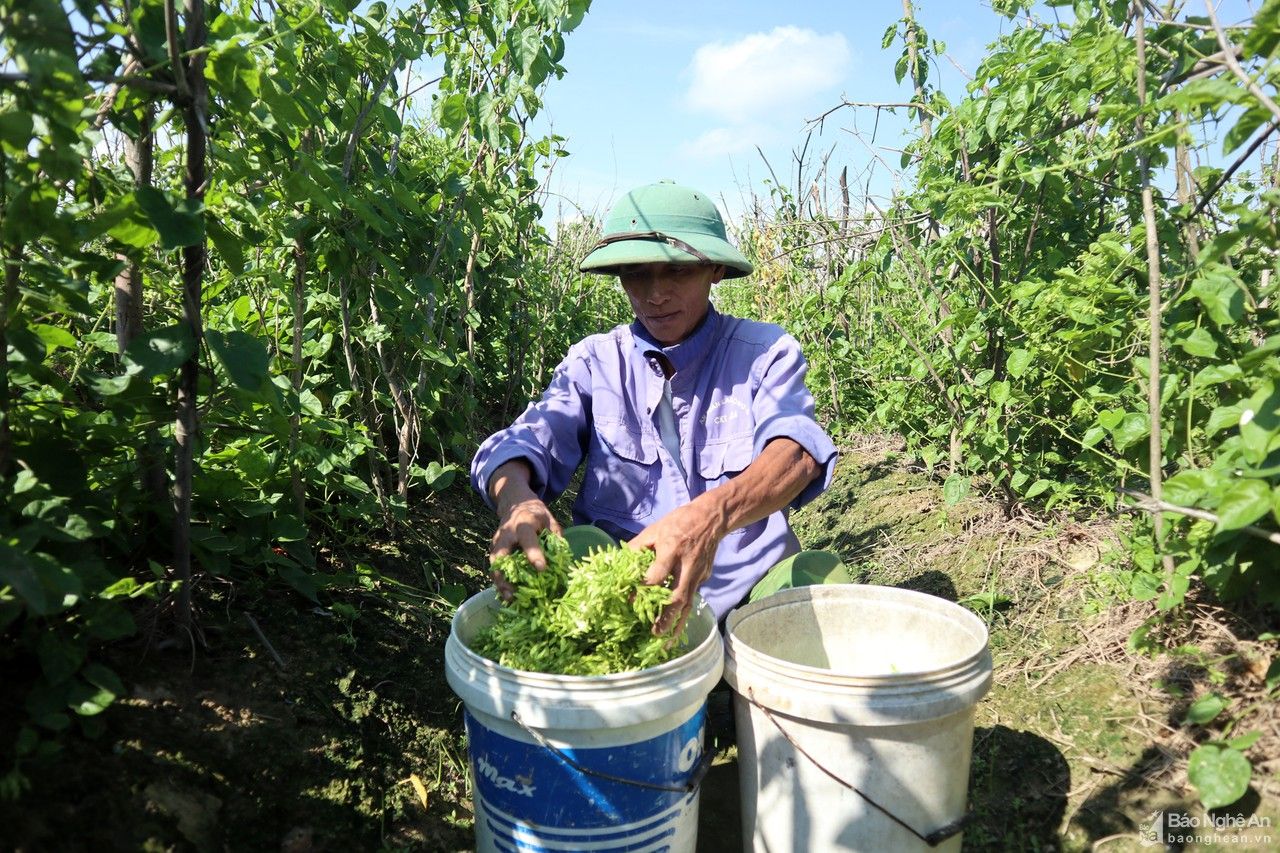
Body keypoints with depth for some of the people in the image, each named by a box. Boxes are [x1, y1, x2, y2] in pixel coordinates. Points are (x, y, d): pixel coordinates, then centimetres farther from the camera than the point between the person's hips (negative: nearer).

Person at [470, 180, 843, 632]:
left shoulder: (765, 352, 1)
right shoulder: (594, 361, 7)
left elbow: (796, 448, -19)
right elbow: (527, 441, -8)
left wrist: (713, 515, -41)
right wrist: (515, 498, -34)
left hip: (743, 591, 0)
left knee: (819, 572, -27)